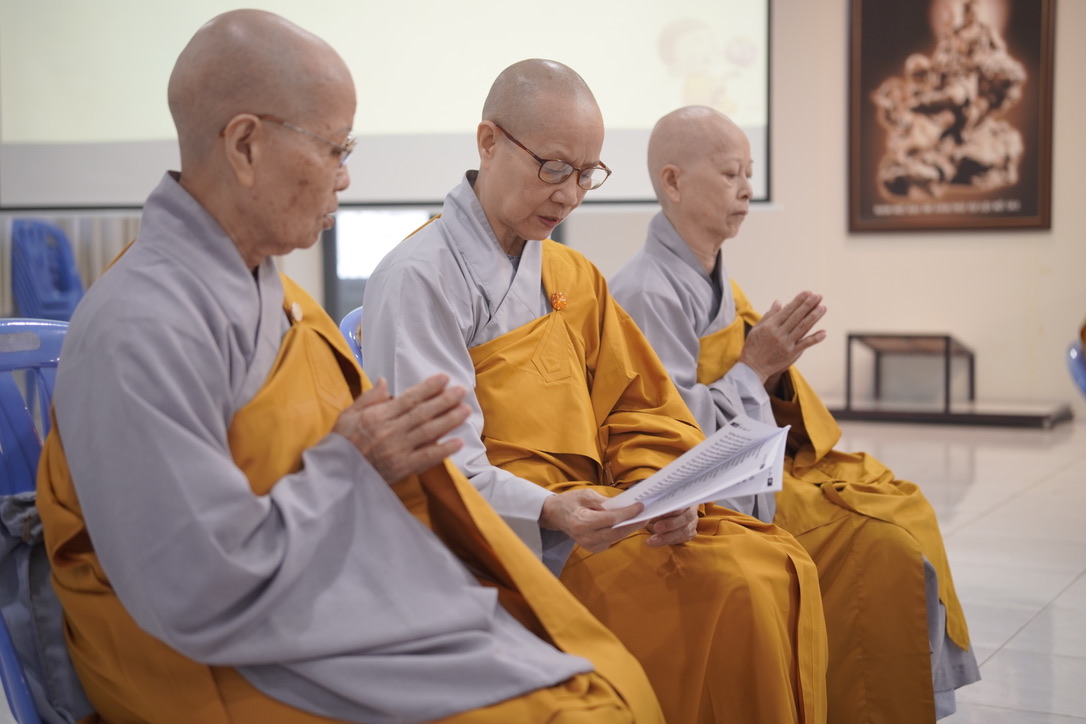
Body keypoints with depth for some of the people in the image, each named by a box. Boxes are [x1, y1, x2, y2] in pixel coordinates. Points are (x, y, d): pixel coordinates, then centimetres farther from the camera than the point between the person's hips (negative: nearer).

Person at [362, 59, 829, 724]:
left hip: (593, 509, 7)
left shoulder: (574, 276, 17)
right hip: (506, 538, -7)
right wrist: (548, 512, -29)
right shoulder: (419, 278, -8)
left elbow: (642, 408, 16)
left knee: (775, 565, -17)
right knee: (731, 589, -25)